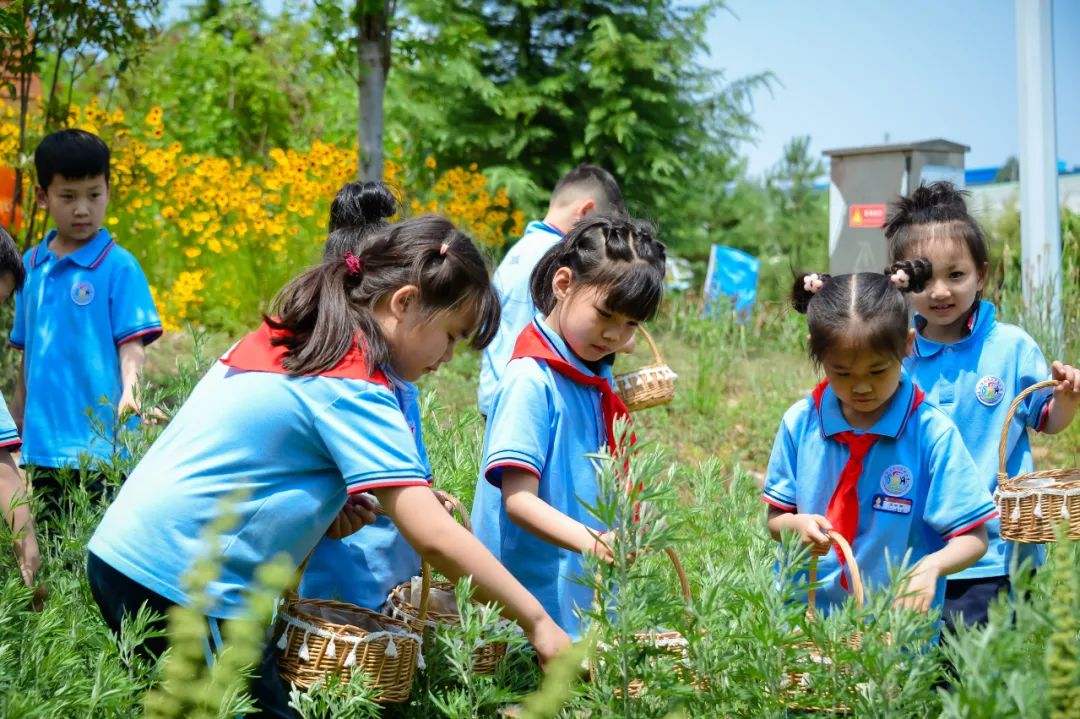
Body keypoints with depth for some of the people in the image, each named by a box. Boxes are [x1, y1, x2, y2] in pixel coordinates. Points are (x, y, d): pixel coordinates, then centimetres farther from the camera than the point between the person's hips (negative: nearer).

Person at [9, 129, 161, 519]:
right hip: (42, 440, 5)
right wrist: (17, 419, 16)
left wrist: (129, 391, -27)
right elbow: (28, 349, 17)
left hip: (99, 441, -5)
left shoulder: (119, 266, -6)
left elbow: (131, 343, -10)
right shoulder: (31, 265, 10)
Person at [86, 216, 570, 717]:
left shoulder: (281, 340, 10)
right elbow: (435, 539, -20)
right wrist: (537, 622, -12)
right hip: (180, 588, -9)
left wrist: (324, 511, 4)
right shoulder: (354, 386, -14)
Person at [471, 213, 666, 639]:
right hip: (539, 592, -8)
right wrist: (590, 541, -35)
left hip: (588, 588, 8)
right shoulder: (531, 380, -15)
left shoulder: (598, 378, 12)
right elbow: (518, 500, -22)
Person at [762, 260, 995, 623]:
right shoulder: (799, 423, 2)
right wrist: (797, 525, -12)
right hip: (808, 605, 2)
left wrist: (931, 566, -23)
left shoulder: (932, 433, -6)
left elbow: (973, 537, -3)